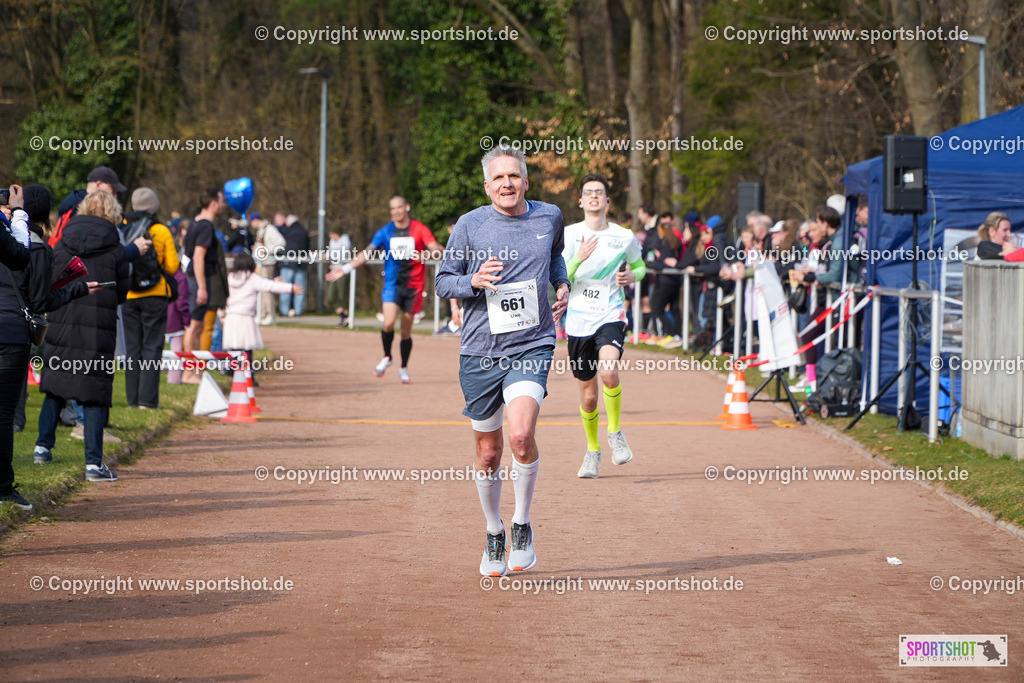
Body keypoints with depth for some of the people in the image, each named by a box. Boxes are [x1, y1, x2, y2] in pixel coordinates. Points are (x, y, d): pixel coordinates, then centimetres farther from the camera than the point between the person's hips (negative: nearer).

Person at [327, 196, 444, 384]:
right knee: (388, 323, -19)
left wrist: (425, 255, -32)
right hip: (392, 284, 1)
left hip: (413, 285, -1)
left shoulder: (419, 229, 0)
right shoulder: (386, 231, 5)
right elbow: (367, 253, 3)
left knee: (406, 330, 4)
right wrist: (345, 269, -5)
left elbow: (436, 248, -10)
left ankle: (404, 368, 22)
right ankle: (387, 358, 6)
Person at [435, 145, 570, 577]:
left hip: (532, 347, -1)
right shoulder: (470, 225, -2)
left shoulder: (549, 218, 5)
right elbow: (442, 282, 4)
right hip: (480, 351, 1)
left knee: (521, 436, -23)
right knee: (488, 452, 8)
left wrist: (562, 285, 8)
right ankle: (494, 536, 30)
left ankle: (522, 525, -2)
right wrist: (474, 281, -16)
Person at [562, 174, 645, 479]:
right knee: (588, 392, 7)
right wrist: (579, 259, -21)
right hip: (579, 320, 1)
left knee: (608, 370, -29)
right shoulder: (570, 234, 0)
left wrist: (632, 276, -2)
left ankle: (615, 432, -6)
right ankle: (593, 449, 31)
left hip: (610, 316, -1)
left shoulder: (624, 237, 3)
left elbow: (639, 265, 20)